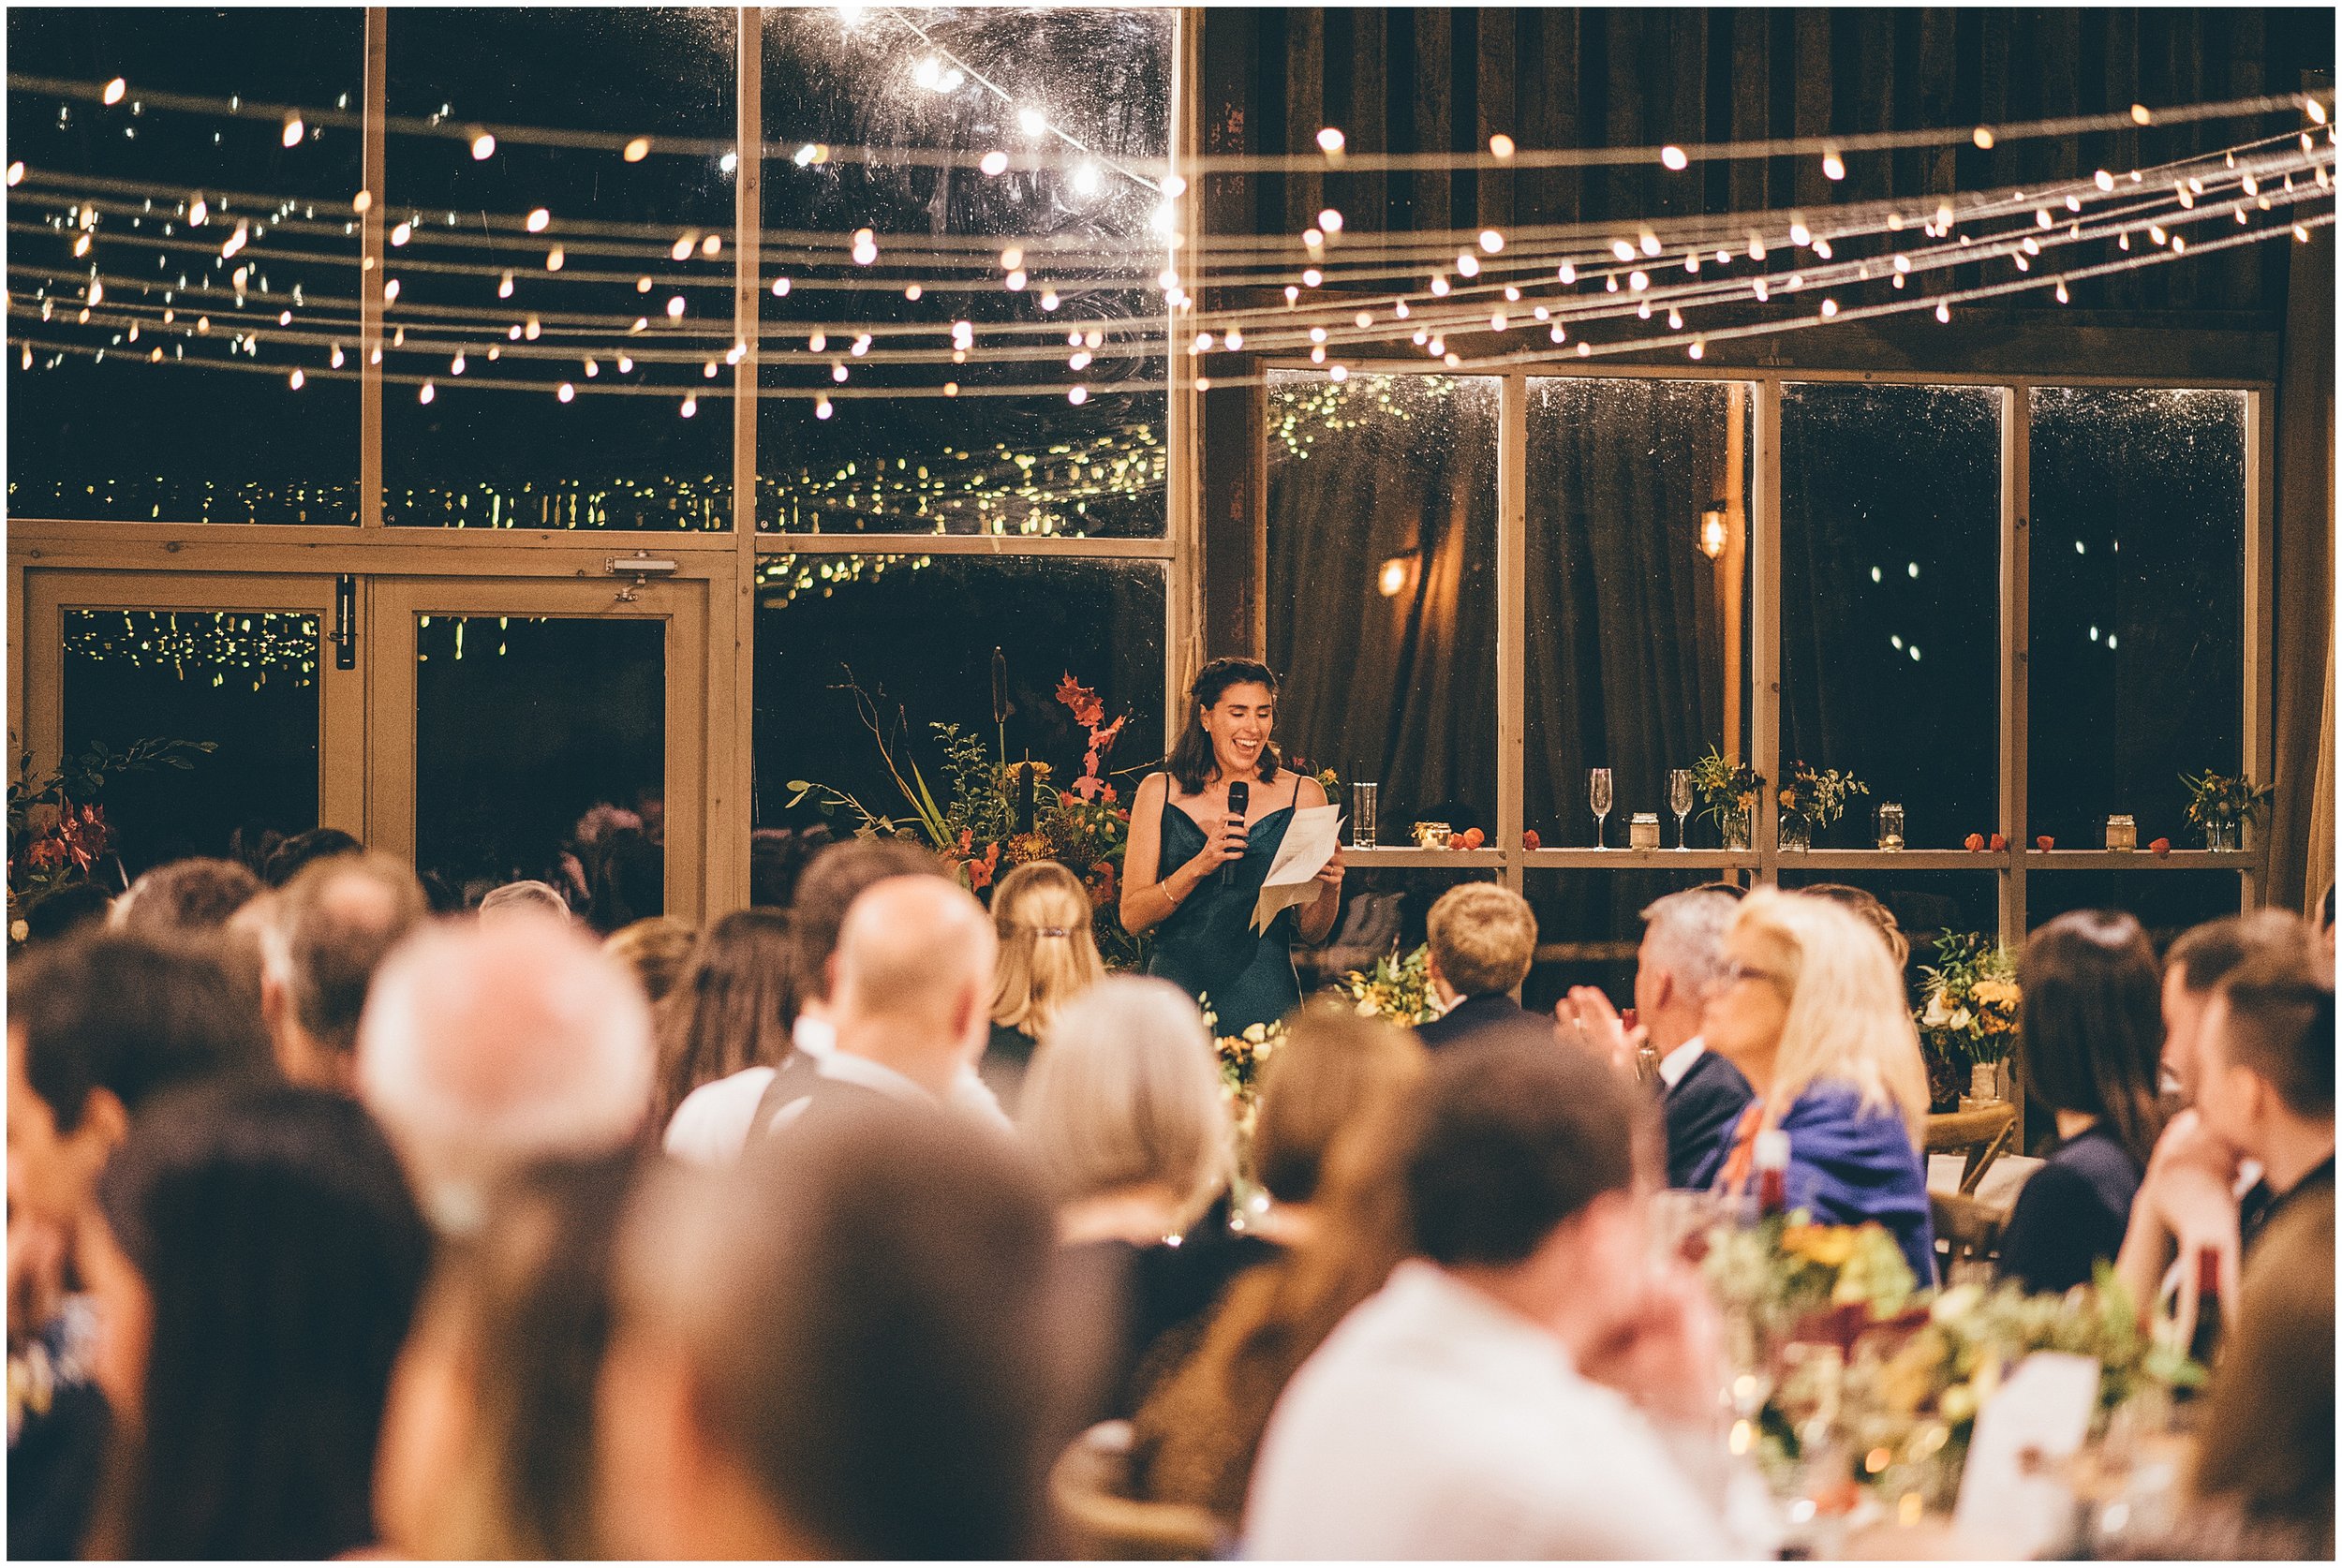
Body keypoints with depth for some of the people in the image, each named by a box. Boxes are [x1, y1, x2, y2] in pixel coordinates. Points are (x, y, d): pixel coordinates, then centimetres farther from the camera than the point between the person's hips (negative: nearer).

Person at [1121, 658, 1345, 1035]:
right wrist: (1199, 866, -15)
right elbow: (1133, 918, -2)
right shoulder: (1160, 792, 5)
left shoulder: (1302, 794, 5)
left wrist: (1329, 889, -13)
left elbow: (1311, 931, 8)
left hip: (1263, 1000, 0)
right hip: (1177, 988, 0)